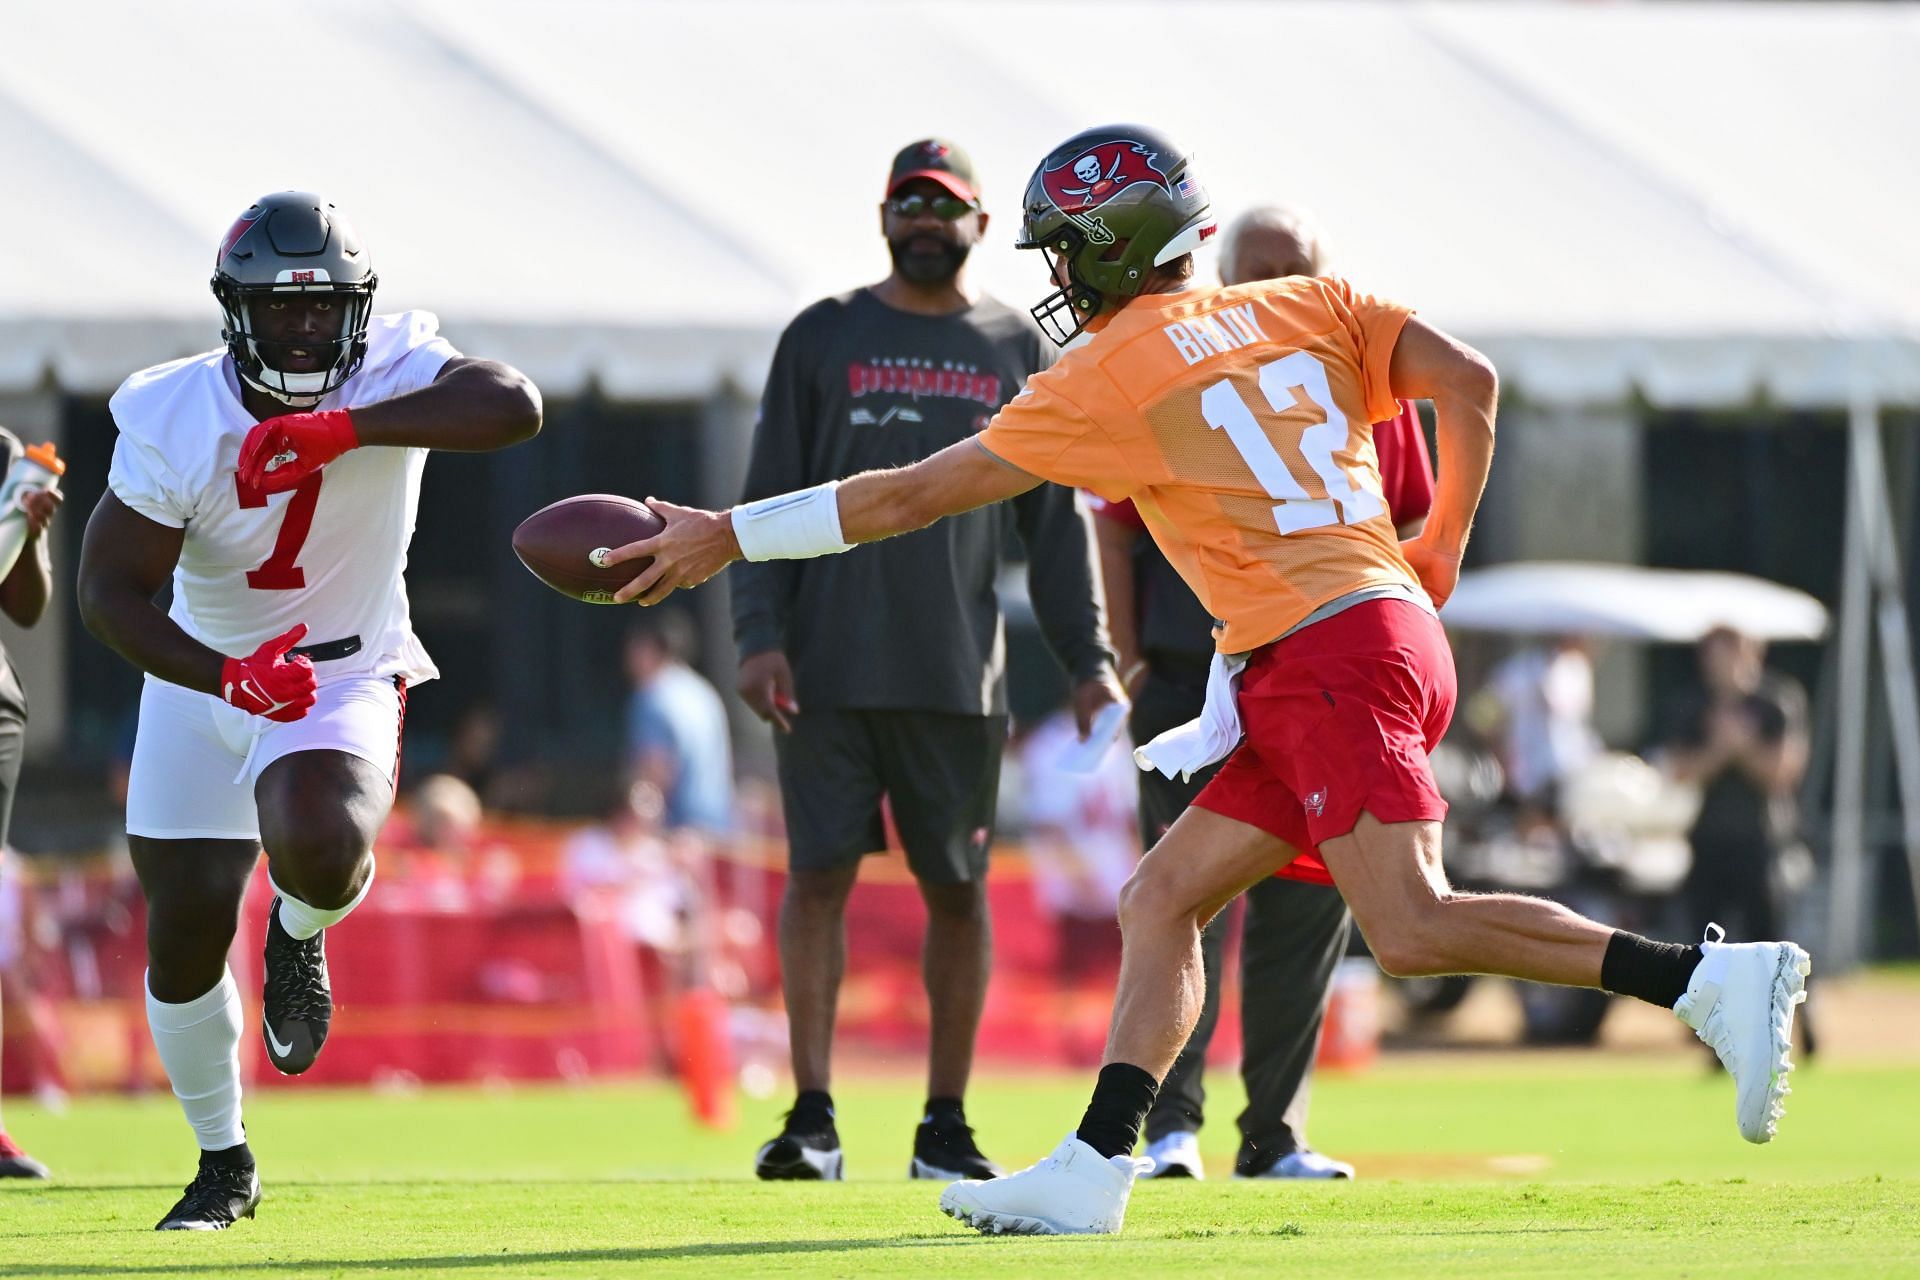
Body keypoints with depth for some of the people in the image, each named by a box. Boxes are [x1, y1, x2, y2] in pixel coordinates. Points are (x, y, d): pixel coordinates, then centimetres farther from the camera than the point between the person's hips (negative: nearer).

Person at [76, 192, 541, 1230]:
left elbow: (512, 407, -37)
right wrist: (231, 676, -37)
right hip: (201, 677, 2)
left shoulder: (391, 376, -18)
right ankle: (223, 1162, 31)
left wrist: (345, 428, -43)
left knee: (320, 851, -33)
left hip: (344, 678, -2)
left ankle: (302, 933, 7)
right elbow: (111, 591, -21)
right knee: (184, 938, 6)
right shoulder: (174, 421, -19)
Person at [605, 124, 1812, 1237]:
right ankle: (1094, 1169, 2)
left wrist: (728, 537, 13)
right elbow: (1470, 381, 6)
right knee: (1161, 901, 8)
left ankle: (1712, 977, -20)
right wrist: (1442, 548, 19)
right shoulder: (1309, 308, 17)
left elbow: (916, 494, 5)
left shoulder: (1110, 374, 1)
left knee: (1413, 929, -16)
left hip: (1332, 653, -9)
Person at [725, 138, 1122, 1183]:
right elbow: (769, 499, 4)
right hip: (829, 668, -1)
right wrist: (759, 635, -8)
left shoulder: (1014, 350, 10)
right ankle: (812, 1115, -3)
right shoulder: (823, 339, 6)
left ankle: (945, 1125, 11)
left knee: (958, 891, 3)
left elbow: (1053, 520, 13)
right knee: (818, 874, -6)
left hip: (958, 675, 1)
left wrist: (1086, 658, 5)